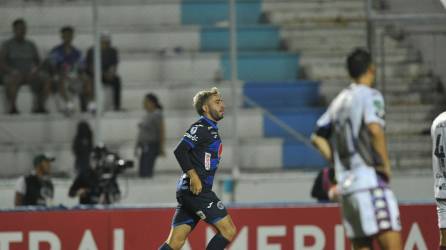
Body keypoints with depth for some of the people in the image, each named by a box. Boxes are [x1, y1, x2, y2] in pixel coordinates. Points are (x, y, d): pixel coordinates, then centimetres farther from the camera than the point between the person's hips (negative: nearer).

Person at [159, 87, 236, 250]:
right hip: (196, 190, -9)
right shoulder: (201, 127, -8)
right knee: (228, 230, -9)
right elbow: (180, 151, -18)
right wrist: (194, 177, -22)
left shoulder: (211, 129, 21)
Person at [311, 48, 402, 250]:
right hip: (370, 181, -8)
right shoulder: (370, 95, -3)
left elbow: (318, 137, 23)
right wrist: (386, 165, -12)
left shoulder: (339, 101, 19)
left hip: (346, 186, 8)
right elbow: (374, 129, -21)